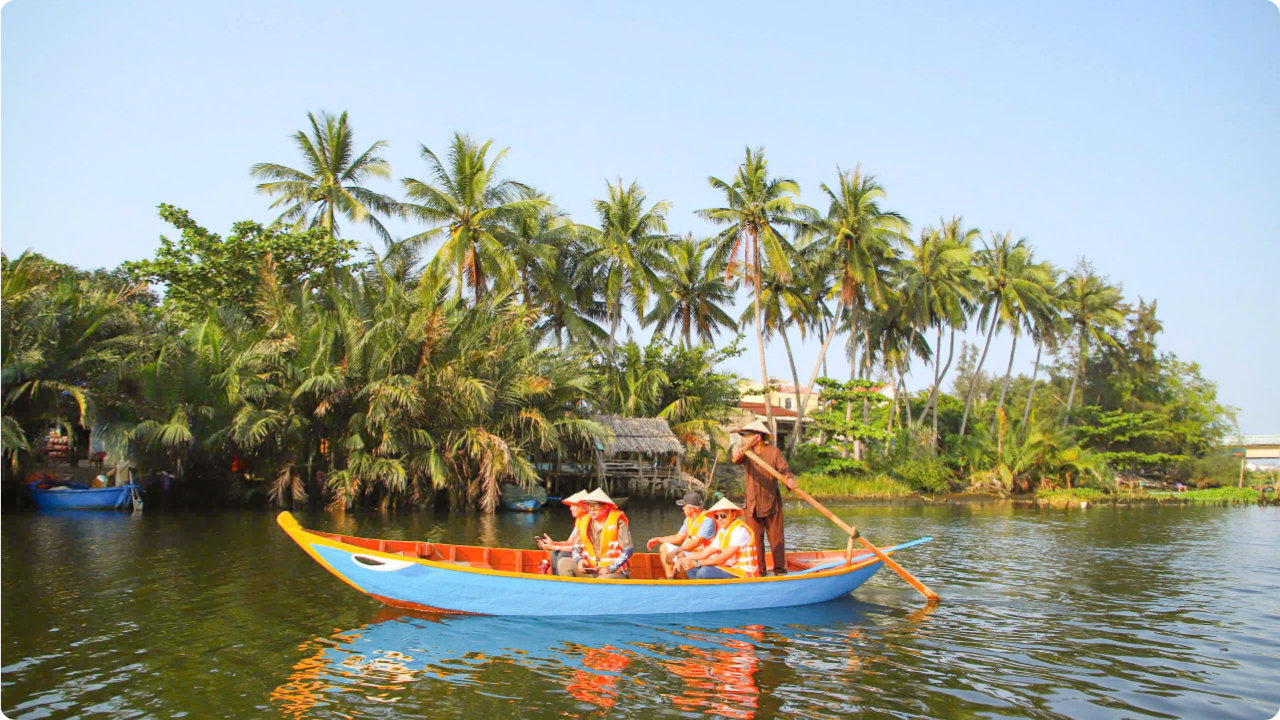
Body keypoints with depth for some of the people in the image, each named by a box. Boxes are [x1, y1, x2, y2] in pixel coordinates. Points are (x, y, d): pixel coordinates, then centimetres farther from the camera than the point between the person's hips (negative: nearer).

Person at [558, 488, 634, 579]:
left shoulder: (618, 520, -8)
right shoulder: (583, 521, 6)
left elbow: (628, 550, -11)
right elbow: (576, 548, 14)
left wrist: (610, 568, -19)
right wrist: (579, 560, -10)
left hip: (615, 572, -5)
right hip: (589, 570, 5)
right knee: (563, 563, -14)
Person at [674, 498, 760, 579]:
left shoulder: (740, 530, -17)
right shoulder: (722, 531, 13)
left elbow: (723, 558, -23)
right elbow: (705, 553, 12)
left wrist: (697, 563, -25)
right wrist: (684, 559, -1)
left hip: (744, 574, -9)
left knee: (704, 572, -28)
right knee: (691, 568, 2)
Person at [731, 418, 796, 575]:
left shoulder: (774, 452, -3)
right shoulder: (747, 453, 4)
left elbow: (784, 470, -11)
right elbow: (737, 459, -17)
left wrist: (790, 480, -34)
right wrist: (738, 454, -42)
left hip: (771, 503, -3)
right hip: (752, 504, 3)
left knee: (776, 538, 2)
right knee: (755, 538, 6)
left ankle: (780, 569, 10)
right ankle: (759, 569, 14)